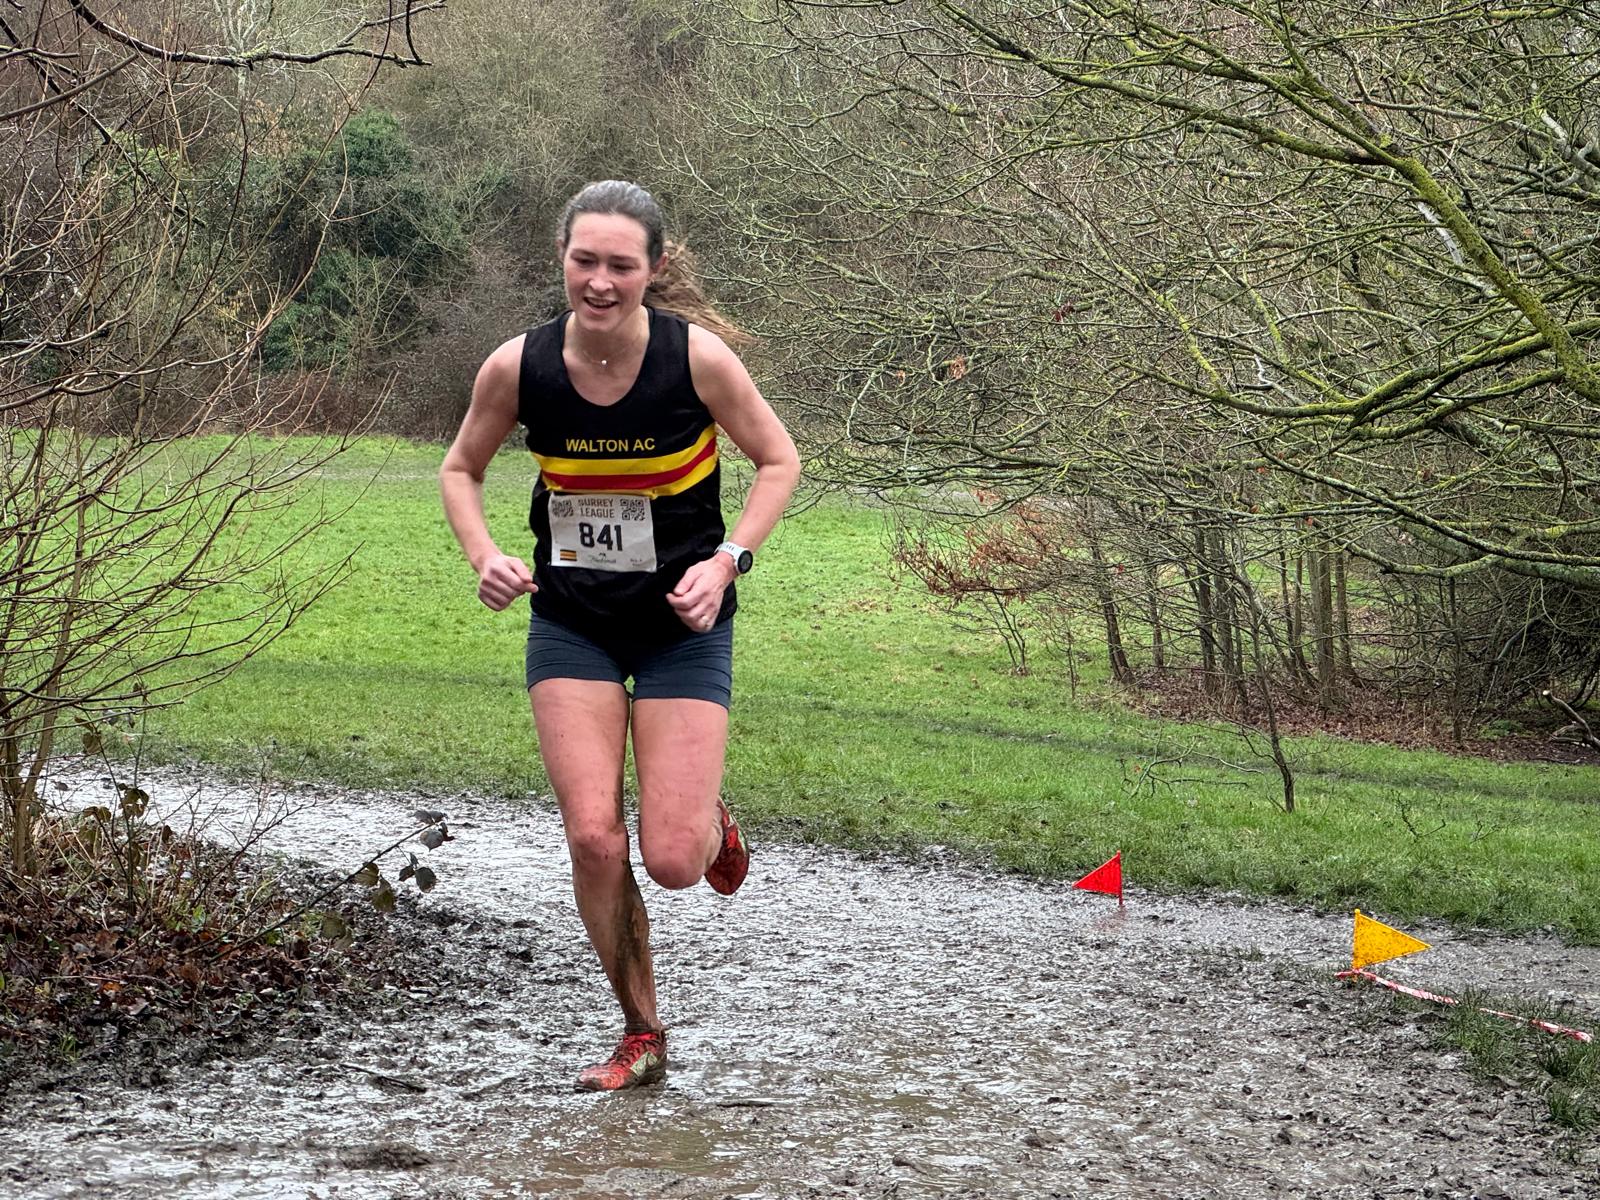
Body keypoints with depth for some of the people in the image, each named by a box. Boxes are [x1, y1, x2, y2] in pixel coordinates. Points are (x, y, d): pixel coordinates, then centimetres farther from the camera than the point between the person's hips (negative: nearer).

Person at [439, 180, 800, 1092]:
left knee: (672, 862, -7)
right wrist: (485, 556, -10)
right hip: (571, 626, 2)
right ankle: (642, 1035, 14)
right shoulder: (518, 367, -11)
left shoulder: (697, 356, -17)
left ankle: (711, 821, 33)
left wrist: (726, 561, -15)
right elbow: (462, 469, 7)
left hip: (682, 627, -2)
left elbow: (779, 461, -2)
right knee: (592, 838, -8)